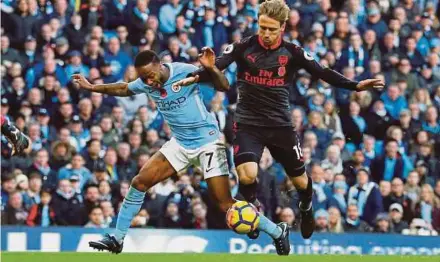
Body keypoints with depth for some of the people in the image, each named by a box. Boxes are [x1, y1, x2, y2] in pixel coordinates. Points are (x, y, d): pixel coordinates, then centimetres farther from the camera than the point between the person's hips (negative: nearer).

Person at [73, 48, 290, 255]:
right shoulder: (145, 84, -5)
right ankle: (117, 239, 8)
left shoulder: (185, 72, -21)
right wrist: (92, 87, 14)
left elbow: (224, 87, -21)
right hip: (180, 143, 6)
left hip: (206, 141, -6)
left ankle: (278, 232, 3)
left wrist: (211, 69, -39)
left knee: (224, 203, -11)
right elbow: (124, 89, 17)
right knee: (139, 182, -3)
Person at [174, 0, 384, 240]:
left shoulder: (292, 53, -4)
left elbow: (323, 73, -5)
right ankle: (252, 208, 10)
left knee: (300, 180, 12)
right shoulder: (243, 47, -8)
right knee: (247, 176, -24)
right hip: (248, 123, -2)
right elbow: (216, 67, -16)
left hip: (280, 124, 2)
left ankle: (306, 209, 48)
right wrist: (194, 77, -37)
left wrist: (356, 86, -16)